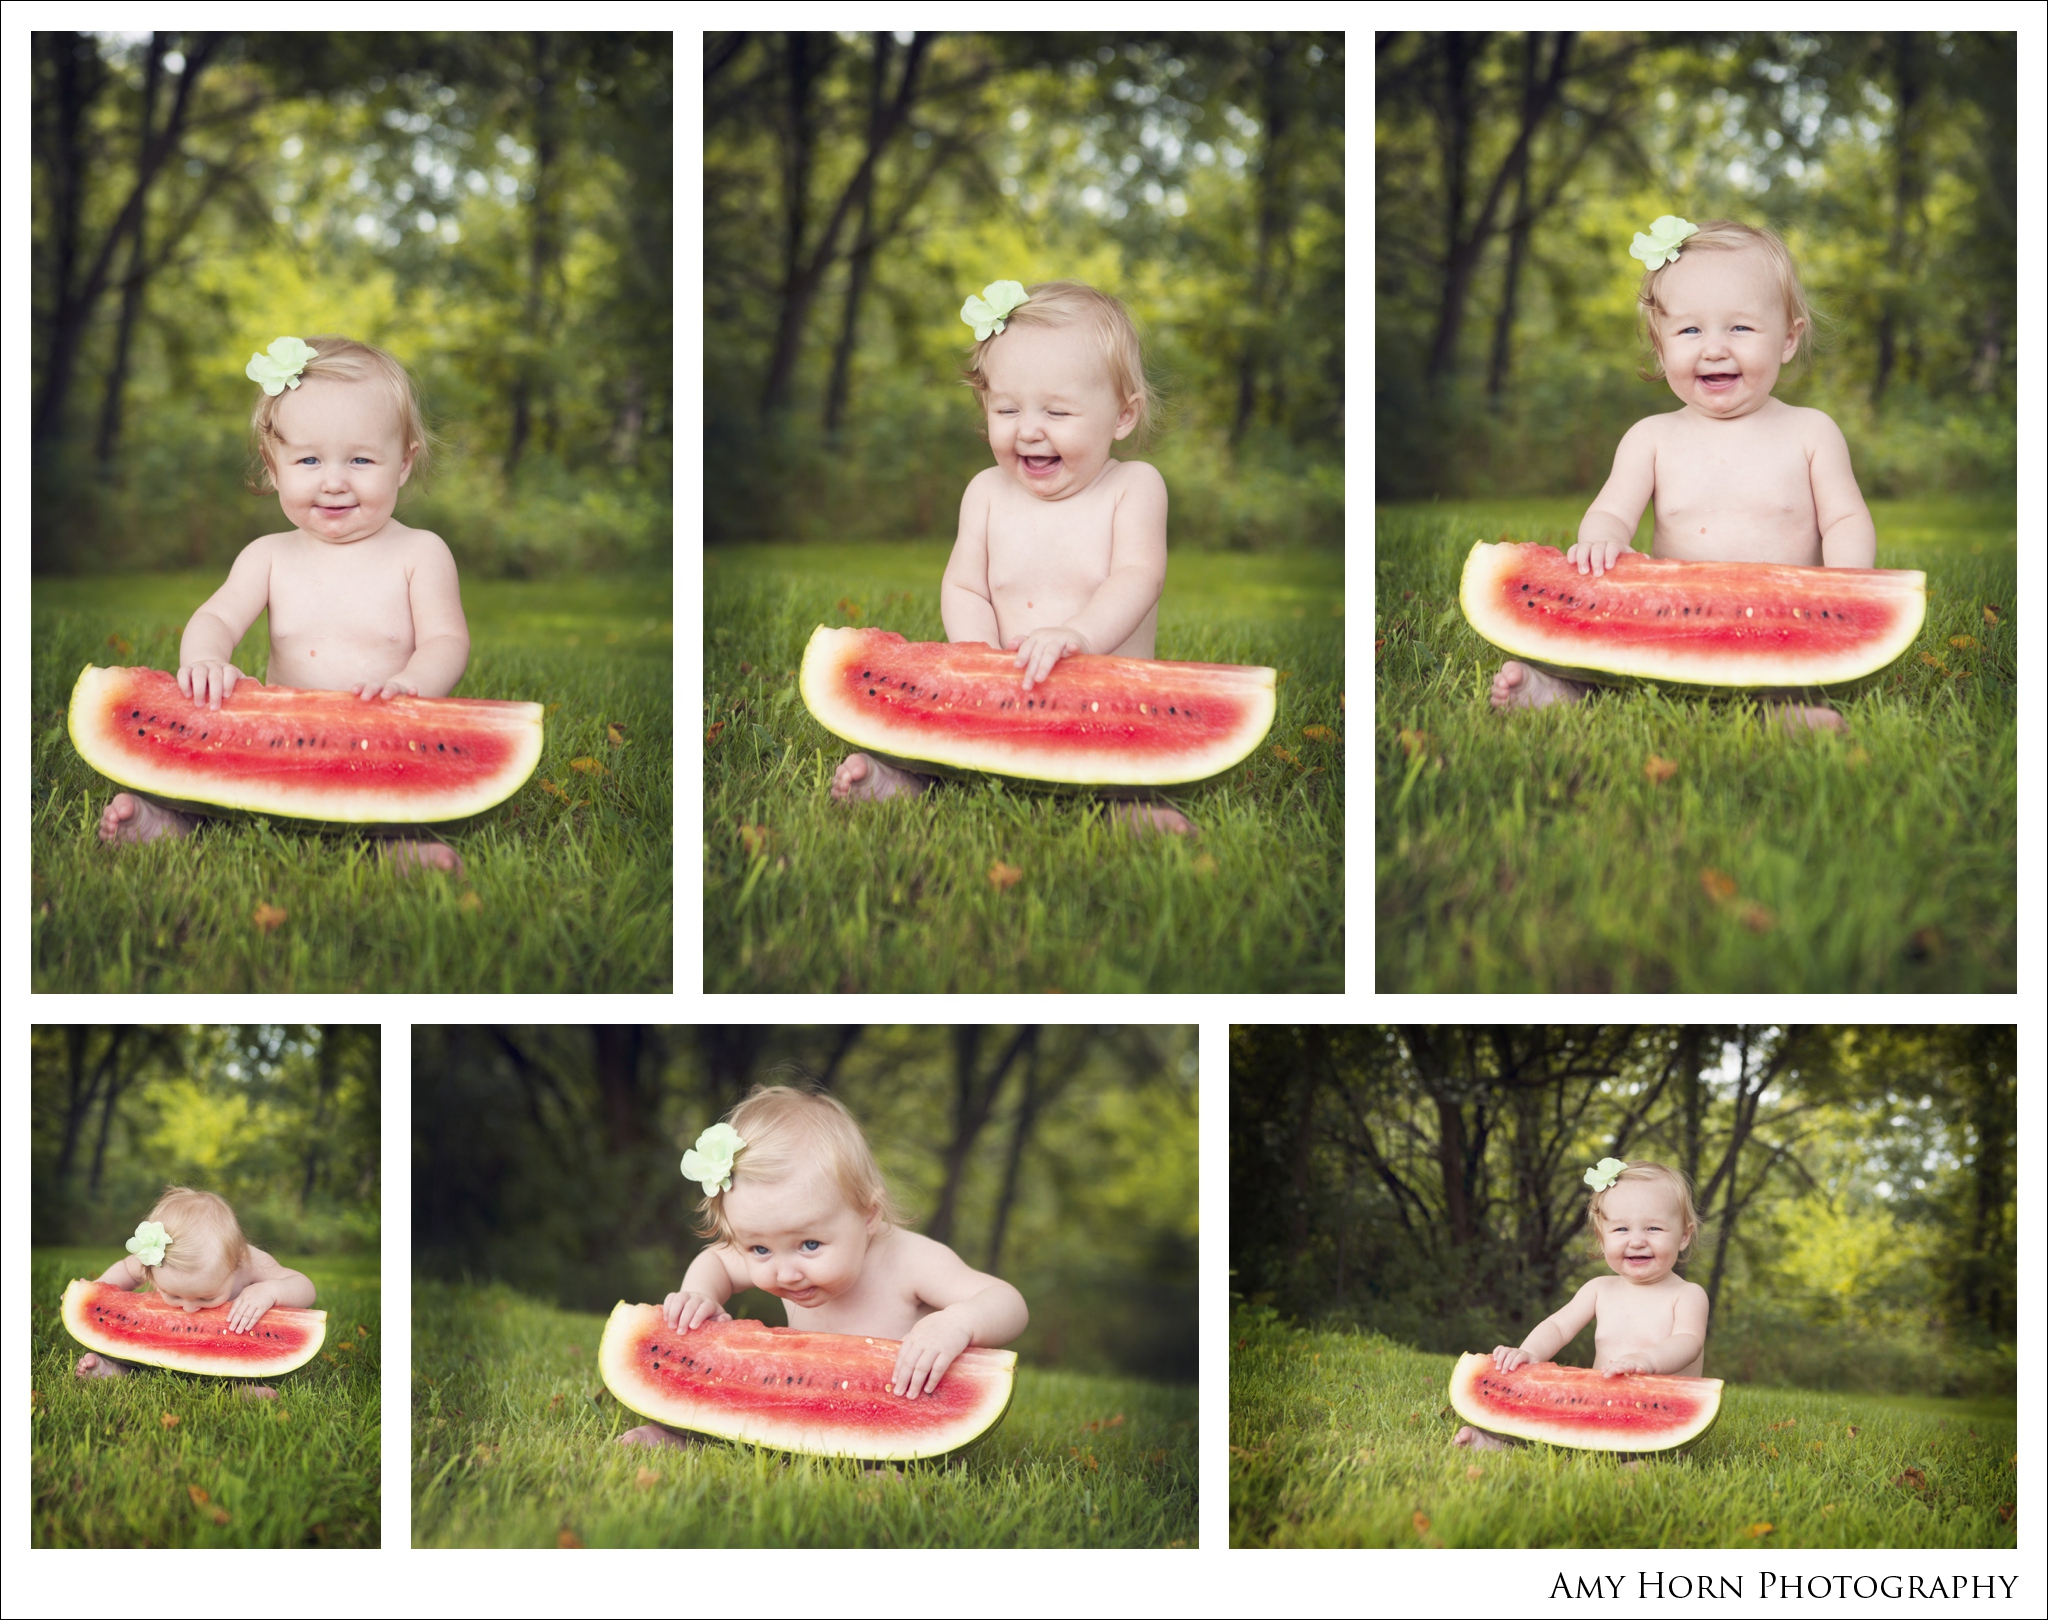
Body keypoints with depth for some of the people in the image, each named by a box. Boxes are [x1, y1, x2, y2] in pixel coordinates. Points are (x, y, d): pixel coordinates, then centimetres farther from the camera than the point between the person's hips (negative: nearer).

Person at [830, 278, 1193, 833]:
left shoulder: (1133, 487, -1)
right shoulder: (988, 493, 9)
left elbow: (1138, 577, -16)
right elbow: (964, 589, 3)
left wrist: (1079, 635, -38)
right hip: (1006, 701, 3)